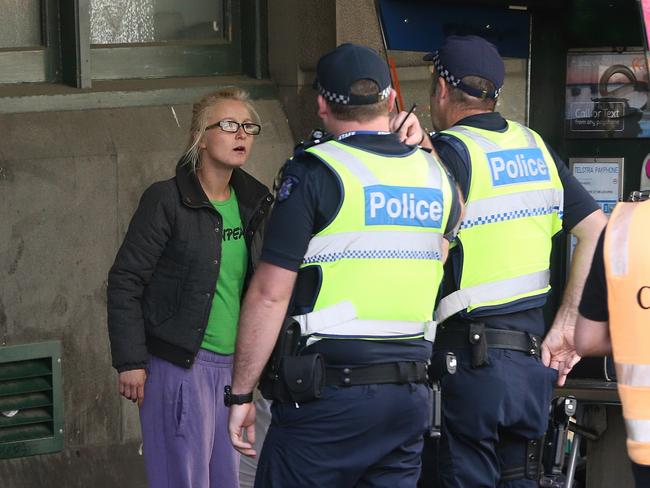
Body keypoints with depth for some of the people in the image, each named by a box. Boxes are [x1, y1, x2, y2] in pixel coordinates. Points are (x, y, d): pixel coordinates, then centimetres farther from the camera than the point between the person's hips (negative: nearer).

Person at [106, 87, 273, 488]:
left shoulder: (254, 204, 10)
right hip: (180, 366, -6)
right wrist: (131, 362, -13)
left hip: (233, 365, 6)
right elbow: (125, 282, -9)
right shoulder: (166, 201, -8)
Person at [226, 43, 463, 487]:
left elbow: (270, 294, -10)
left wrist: (241, 393, -5)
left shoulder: (314, 173, -8)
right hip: (411, 396, 6)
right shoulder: (438, 177, 9)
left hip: (330, 397, -6)